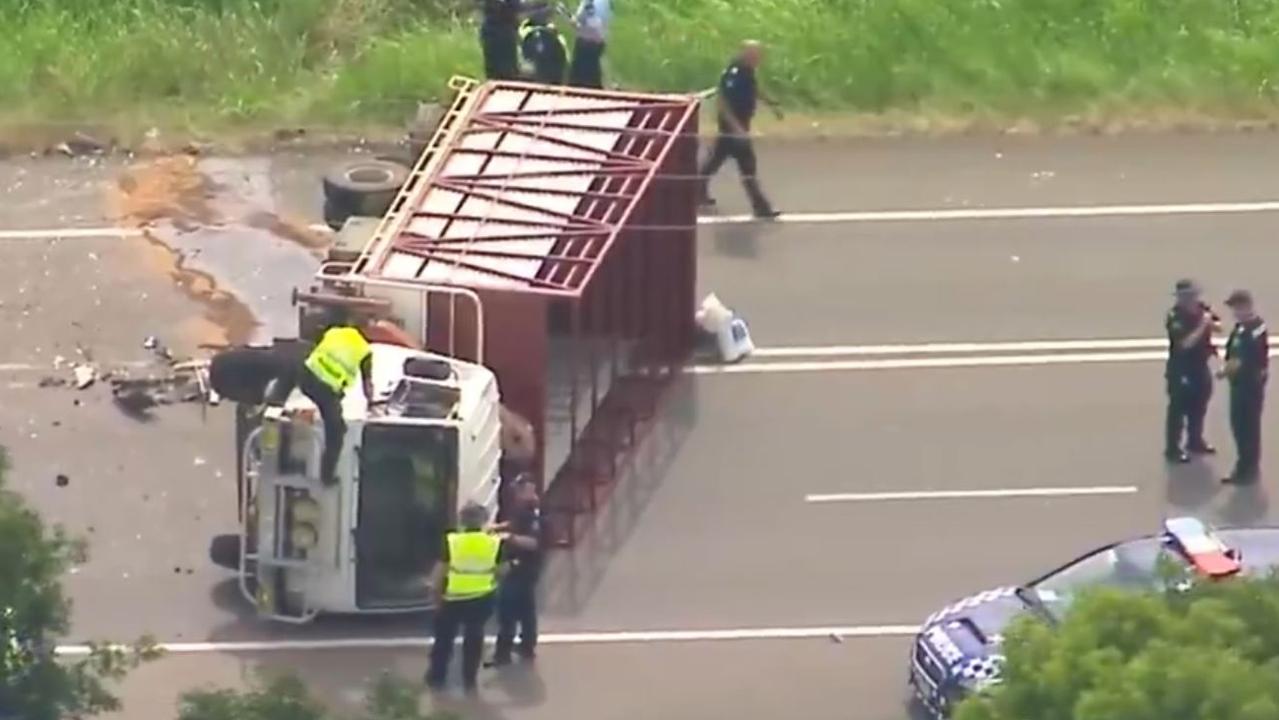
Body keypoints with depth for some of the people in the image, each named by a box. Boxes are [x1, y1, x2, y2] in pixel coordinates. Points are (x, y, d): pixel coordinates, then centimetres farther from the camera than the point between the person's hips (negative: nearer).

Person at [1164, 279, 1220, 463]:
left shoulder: (1201, 308, -3)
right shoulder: (1175, 318, -24)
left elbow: (1219, 324, 7)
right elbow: (1186, 343, -31)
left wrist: (1212, 324, -16)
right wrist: (1202, 325, -30)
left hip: (1200, 366, 8)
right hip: (1181, 370, -8)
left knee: (1199, 406, 21)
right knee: (1178, 409, -1)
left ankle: (1195, 441, 38)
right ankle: (1172, 449, 6)